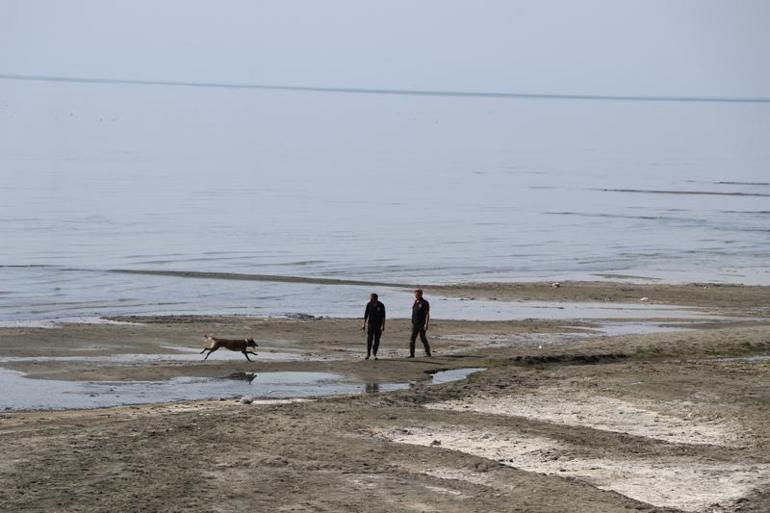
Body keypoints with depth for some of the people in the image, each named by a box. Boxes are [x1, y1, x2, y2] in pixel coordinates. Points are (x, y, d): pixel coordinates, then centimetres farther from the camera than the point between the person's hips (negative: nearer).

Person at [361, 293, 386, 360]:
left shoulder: (381, 306, -9)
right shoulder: (369, 304, -3)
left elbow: (383, 316, -9)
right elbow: (366, 314, 2)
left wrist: (383, 326, -15)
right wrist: (364, 324, -1)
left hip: (378, 324, -1)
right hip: (370, 323, 1)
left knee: (376, 339, 0)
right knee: (369, 339, -4)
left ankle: (374, 354, 9)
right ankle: (368, 354, 5)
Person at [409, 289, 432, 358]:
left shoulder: (424, 303, -9)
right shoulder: (415, 302, 12)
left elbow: (427, 314, -12)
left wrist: (426, 324, -20)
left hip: (422, 325, -7)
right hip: (415, 325, 7)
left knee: (423, 338, 1)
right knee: (412, 339, -2)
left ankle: (428, 353, 16)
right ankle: (411, 354, -4)